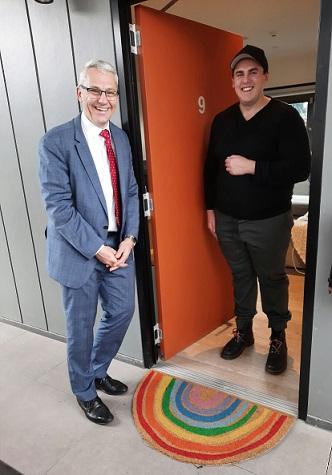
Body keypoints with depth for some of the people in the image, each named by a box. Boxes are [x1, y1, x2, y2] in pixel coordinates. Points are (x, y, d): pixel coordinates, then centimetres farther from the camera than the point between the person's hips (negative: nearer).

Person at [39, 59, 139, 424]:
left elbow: (131, 192, 9)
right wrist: (97, 248, -17)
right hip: (79, 250, -6)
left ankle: (97, 371, 44)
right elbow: (58, 206, -17)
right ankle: (85, 391, 37)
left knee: (122, 312, 17)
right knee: (81, 326, 10)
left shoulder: (121, 138, 7)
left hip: (118, 246, 6)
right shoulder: (56, 141, -13)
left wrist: (129, 237, -4)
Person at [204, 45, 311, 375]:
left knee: (272, 279, 11)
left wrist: (251, 167, -22)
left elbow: (300, 168, -17)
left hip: (268, 221, -4)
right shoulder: (222, 120, 6)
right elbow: (211, 168, 11)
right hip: (227, 219, 4)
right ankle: (243, 331, 35)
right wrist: (210, 208, 9)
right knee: (240, 276, 17)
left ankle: (278, 337, 31)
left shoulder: (285, 117, -9)